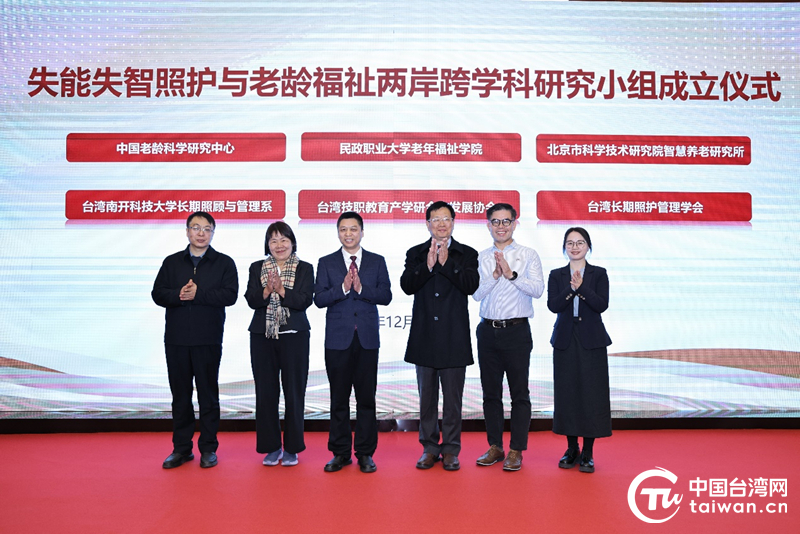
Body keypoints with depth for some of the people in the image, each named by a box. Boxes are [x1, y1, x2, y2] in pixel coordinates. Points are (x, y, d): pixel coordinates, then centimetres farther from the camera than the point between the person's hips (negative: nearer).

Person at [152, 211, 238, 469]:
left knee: (208, 395, 5)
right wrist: (179, 295, -15)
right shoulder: (172, 262, 13)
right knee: (180, 395, 9)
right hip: (176, 339, 3)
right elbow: (157, 293, 3)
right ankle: (181, 448, 20)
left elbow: (230, 295, -9)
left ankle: (208, 449, 16)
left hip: (208, 340, -2)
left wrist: (198, 294, -15)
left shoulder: (224, 263, 5)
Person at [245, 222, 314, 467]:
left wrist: (281, 289, -18)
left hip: (294, 336, -2)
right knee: (266, 392, 5)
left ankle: (291, 448, 14)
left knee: (294, 392, 1)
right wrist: (267, 290, -19)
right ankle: (271, 447, 18)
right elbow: (251, 300, -1)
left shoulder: (305, 269, 4)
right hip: (262, 336, 2)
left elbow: (305, 301, -8)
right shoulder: (257, 268, 11)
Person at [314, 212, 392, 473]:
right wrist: (343, 288, -15)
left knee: (366, 398, 4)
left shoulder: (377, 262, 8)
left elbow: (386, 296, -1)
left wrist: (361, 288, -14)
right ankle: (340, 453, 18)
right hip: (338, 339, 0)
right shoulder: (326, 263, 7)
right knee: (339, 398, 7)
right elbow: (319, 299, -2)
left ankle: (365, 453, 15)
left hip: (367, 338, 0)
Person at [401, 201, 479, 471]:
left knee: (453, 397, 5)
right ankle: (429, 448, 23)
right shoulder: (415, 254, 8)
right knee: (427, 396, 11)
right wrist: (427, 265, -20)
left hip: (454, 337, -1)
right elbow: (406, 286, -7)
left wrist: (446, 262, -18)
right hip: (424, 337, 2)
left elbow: (471, 286, -12)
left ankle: (450, 450, 17)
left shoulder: (467, 254, 4)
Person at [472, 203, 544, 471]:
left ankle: (516, 450, 13)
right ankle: (495, 447, 23)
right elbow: (476, 293, -1)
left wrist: (511, 274, -21)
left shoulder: (528, 255, 2)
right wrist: (496, 274, -15)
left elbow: (538, 289, -10)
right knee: (490, 392, 10)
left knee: (519, 393, 2)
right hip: (488, 330, 3)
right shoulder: (481, 258, 9)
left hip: (516, 330, -3)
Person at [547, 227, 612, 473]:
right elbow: (553, 305, -8)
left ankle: (588, 453, 10)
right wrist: (571, 289, -22)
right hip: (565, 342, 2)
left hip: (592, 342, -1)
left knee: (592, 395, -1)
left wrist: (581, 287, -22)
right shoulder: (556, 275, 7)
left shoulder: (599, 274, 4)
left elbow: (602, 305, -10)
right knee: (566, 394, 5)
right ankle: (572, 449, 19)